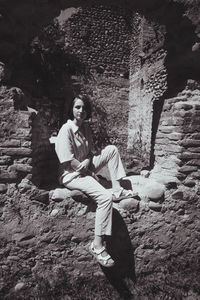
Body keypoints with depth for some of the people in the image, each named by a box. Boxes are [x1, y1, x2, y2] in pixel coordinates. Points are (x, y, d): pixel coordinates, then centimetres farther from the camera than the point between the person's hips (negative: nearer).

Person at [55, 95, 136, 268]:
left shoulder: (85, 127, 8)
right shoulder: (66, 130, -16)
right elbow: (68, 161, -20)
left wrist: (87, 162, -12)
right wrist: (88, 170, -13)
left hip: (86, 169, 8)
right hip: (72, 175, -8)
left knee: (112, 149, -1)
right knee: (105, 197, -28)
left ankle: (117, 190, -5)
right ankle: (97, 246, -19)